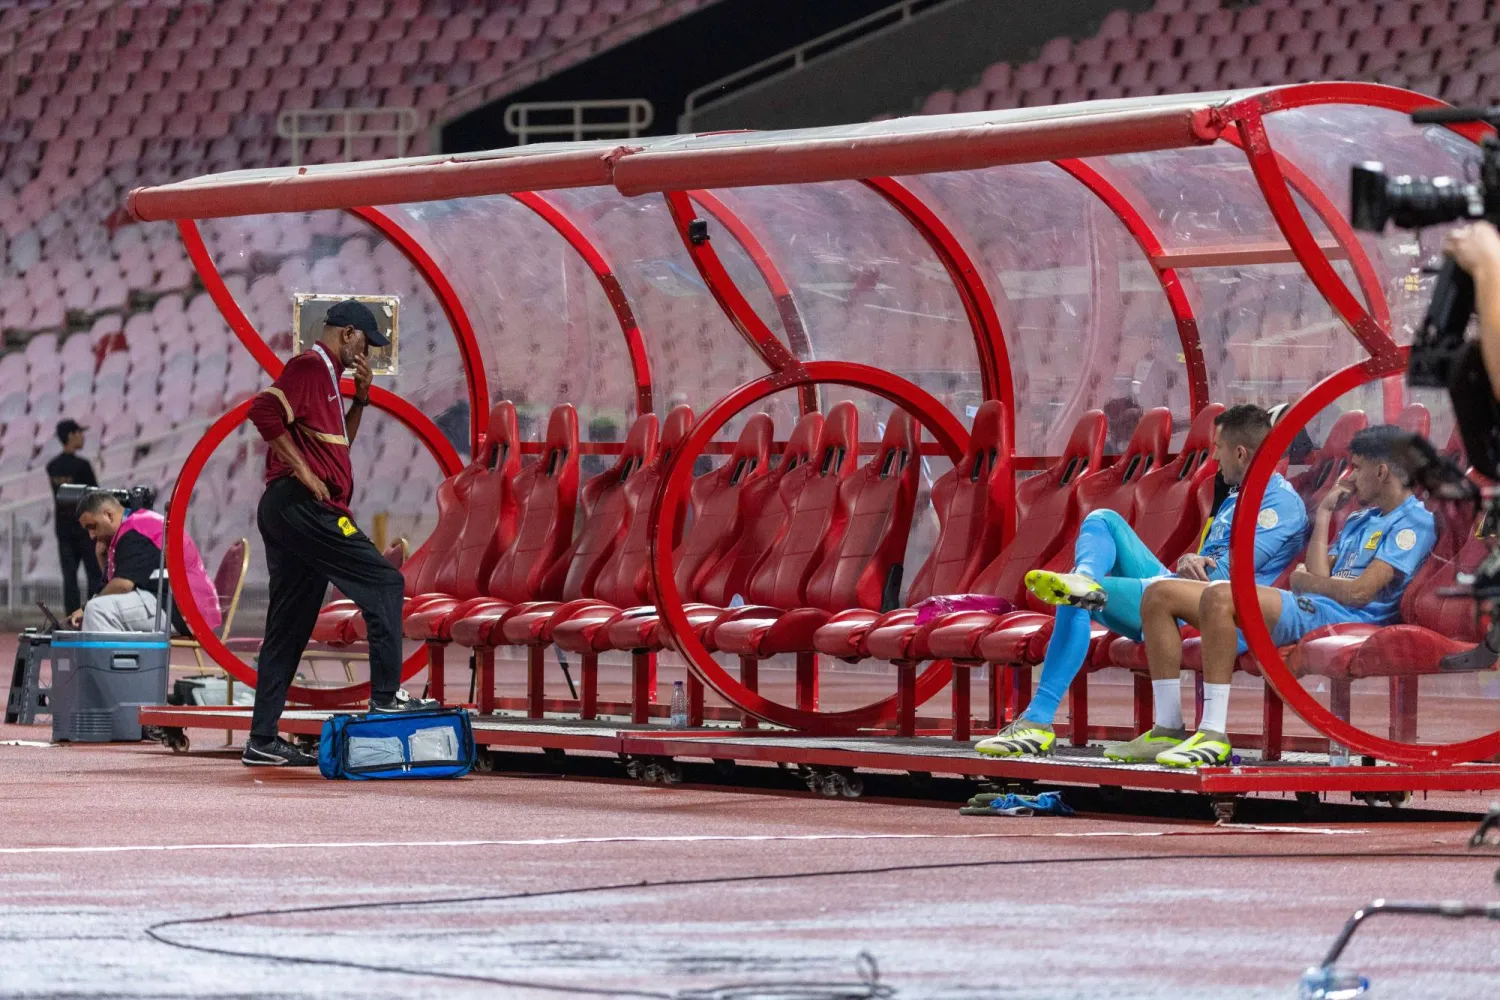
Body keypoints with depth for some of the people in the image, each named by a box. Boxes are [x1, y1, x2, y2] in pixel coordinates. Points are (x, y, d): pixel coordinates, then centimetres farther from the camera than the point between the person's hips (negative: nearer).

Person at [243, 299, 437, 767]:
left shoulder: (325, 375, 25)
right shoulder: (309, 366, -6)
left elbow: (337, 442, 32)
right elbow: (264, 411, -21)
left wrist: (360, 399, 19)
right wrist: (304, 472, -20)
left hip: (284, 513, 11)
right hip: (302, 505, -11)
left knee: (288, 629, 8)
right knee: (383, 581, -11)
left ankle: (263, 741, 6)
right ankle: (386, 695, -15)